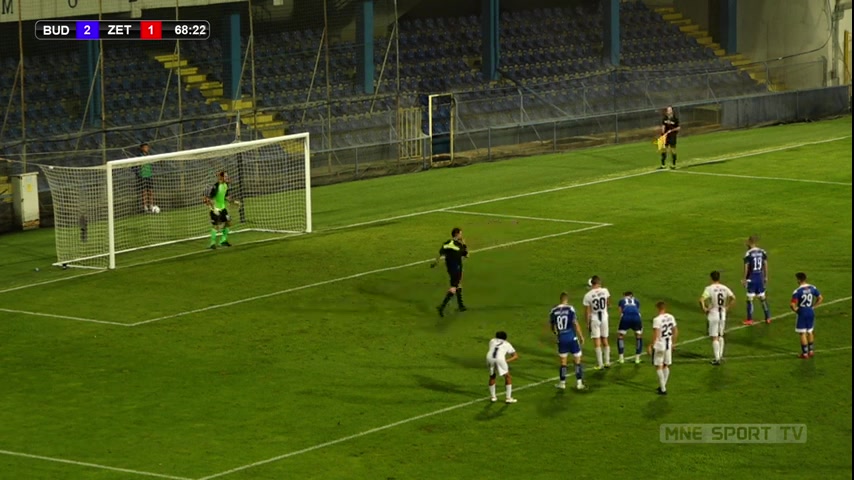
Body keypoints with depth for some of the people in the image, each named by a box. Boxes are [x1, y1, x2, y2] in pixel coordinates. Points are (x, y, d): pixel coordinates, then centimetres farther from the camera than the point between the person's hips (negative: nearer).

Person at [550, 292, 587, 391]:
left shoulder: (553, 311, 0)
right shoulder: (570, 309, -11)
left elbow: (553, 327, 11)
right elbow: (576, 324, -11)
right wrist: (581, 336, -1)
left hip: (561, 339, 3)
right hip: (572, 338, -3)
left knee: (563, 361, 14)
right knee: (577, 360, 8)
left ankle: (562, 383, 20)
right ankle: (579, 382, 7)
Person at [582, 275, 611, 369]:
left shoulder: (588, 295, -14)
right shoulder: (605, 291, -9)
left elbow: (588, 311, -9)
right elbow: (608, 304, 6)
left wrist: (588, 323, 0)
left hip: (594, 319, -3)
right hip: (604, 318, 3)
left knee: (597, 342, 3)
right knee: (605, 340, 16)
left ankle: (600, 364, 4)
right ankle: (607, 362, 21)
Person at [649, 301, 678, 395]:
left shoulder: (657, 319, -17)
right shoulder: (671, 317, 3)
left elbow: (656, 335, -20)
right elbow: (675, 332, 10)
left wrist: (651, 345, -10)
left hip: (659, 345, -6)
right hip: (668, 345, 6)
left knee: (659, 367, 3)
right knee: (666, 366, 18)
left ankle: (663, 389, 2)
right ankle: (663, 386, 28)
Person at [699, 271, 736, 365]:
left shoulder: (709, 288, -12)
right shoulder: (725, 288, 2)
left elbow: (701, 300, -24)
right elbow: (733, 298, -6)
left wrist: (704, 308, -9)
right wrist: (727, 307, 4)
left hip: (713, 315, -5)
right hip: (723, 314, 5)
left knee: (714, 337, -1)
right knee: (720, 336, 21)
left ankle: (717, 359, -3)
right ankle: (720, 355, 24)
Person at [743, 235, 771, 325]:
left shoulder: (748, 253, -13)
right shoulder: (762, 252, 2)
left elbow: (746, 267, -11)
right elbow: (765, 264, 7)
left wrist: (744, 279, -3)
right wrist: (766, 277, 17)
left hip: (751, 278, -5)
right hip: (760, 278, 5)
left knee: (750, 298, 1)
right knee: (762, 298, 14)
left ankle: (750, 319, 4)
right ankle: (768, 317, 18)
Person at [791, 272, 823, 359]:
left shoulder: (797, 291, -18)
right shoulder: (812, 288, -2)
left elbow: (792, 304, -23)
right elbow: (820, 298, 2)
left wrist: (795, 309, -3)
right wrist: (813, 306, 9)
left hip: (802, 313, -5)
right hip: (811, 312, 5)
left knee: (803, 333, 5)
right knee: (810, 332, 20)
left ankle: (805, 353, 9)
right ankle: (811, 351, 27)